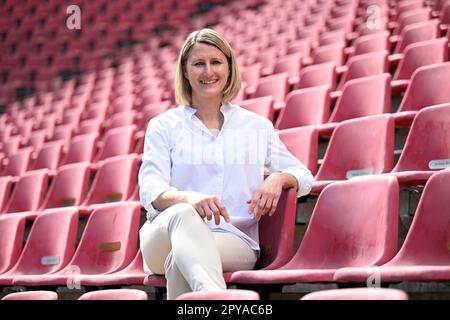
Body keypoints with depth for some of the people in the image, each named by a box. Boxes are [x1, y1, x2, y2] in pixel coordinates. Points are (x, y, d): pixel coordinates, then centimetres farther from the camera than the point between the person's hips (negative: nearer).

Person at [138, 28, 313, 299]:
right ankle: (213, 295, -66)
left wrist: (277, 179, -4)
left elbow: (303, 176, 23)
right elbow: (151, 190, -1)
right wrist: (189, 198, -26)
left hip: (234, 240, 2)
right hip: (166, 235, -1)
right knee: (184, 213, -40)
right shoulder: (163, 126, 14)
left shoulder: (257, 127, 19)